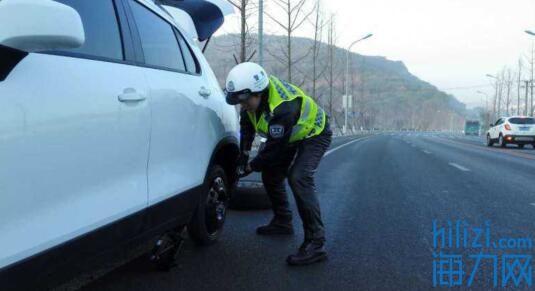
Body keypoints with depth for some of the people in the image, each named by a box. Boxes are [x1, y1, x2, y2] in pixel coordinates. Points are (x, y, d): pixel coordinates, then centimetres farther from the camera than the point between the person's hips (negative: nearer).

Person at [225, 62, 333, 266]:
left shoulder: (282, 108, -41)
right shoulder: (255, 90, -16)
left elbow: (275, 148, -29)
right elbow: (247, 123, 3)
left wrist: (252, 166, -15)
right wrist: (244, 153, 0)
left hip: (314, 134, -9)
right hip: (291, 134, 9)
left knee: (298, 178, -28)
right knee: (270, 174, 10)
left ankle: (315, 243, -26)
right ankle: (282, 222, 29)